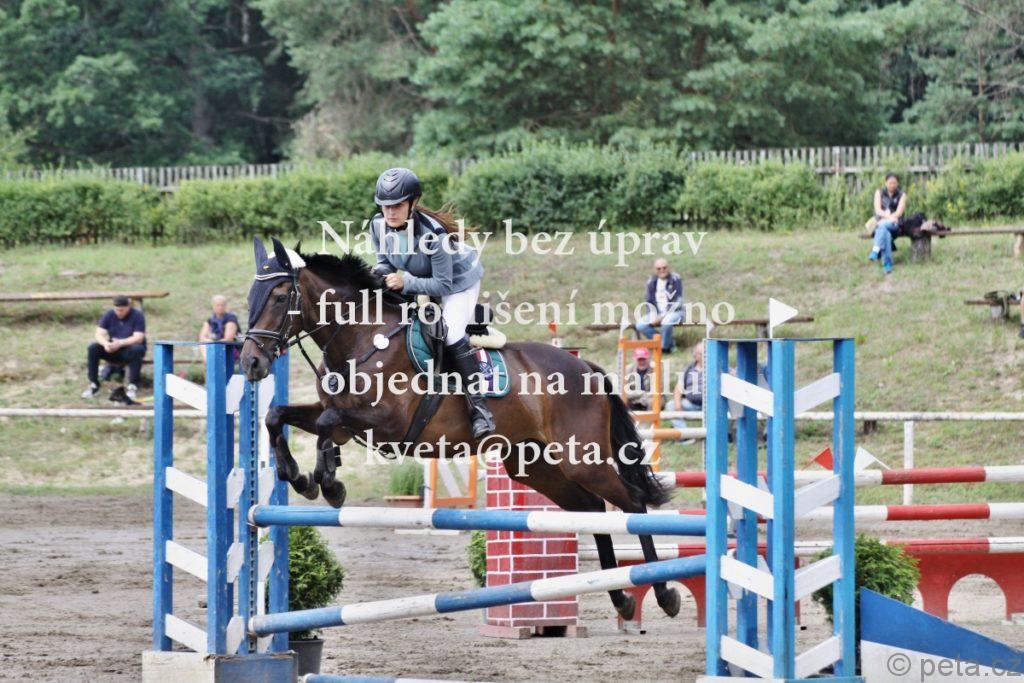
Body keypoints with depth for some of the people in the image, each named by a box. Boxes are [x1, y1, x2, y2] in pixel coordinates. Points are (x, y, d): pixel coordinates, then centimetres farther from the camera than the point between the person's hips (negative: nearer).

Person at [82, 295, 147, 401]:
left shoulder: (137, 316, -11)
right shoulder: (109, 315, -1)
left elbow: (138, 338, -21)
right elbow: (99, 334, -7)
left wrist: (120, 343, -35)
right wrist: (106, 343, -30)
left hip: (130, 347, -4)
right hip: (113, 350, 4)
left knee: (136, 350, -38)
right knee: (93, 348, -20)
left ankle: (132, 386, -32)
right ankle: (93, 385, -17)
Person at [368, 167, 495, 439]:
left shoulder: (433, 234, -38)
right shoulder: (379, 226, -19)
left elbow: (443, 285, -32)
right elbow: (385, 261, -3)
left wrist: (406, 283, -43)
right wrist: (379, 274, -27)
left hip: (458, 281, -8)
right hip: (419, 282, 8)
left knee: (452, 334, -25)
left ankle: (479, 408, -23)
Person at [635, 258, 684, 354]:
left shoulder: (675, 279, -7)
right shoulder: (652, 281, 7)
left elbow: (677, 301, -12)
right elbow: (650, 302, 11)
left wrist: (662, 316, -19)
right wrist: (653, 317, -8)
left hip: (674, 312, -5)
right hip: (657, 313, 5)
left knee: (666, 322, -40)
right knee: (640, 325, -19)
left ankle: (665, 346, -13)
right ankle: (670, 343, -10)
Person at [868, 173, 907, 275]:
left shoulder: (902, 195, 8)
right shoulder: (879, 192, 13)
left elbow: (899, 213, -5)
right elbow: (878, 210, 0)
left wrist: (885, 219, -19)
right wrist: (889, 216, -20)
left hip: (895, 225, -2)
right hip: (880, 223, 2)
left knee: (883, 225, -38)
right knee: (886, 234, -35)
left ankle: (876, 250, -56)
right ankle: (887, 265, -50)